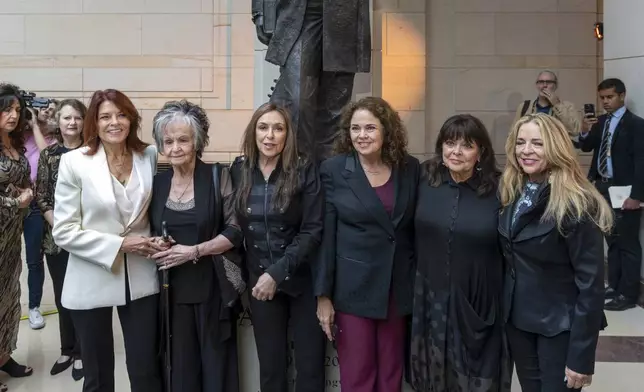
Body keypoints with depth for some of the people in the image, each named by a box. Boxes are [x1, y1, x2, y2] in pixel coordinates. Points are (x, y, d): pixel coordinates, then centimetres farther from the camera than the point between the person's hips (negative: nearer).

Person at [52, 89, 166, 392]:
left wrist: (158, 240, -5)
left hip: (141, 278, 2)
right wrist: (118, 245, -18)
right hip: (91, 282, -2)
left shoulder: (149, 156, 0)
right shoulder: (74, 162, -9)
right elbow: (63, 231, -10)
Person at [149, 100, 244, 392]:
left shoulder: (218, 177, -7)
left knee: (216, 364, 6)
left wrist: (194, 251, -17)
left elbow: (235, 231, -10)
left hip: (212, 286, -3)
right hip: (173, 288, 4)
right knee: (180, 364, 10)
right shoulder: (157, 182, 6)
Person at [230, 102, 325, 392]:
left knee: (310, 366, 6)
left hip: (302, 280, -2)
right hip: (259, 282, 2)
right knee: (270, 368, 11)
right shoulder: (239, 171, 1)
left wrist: (278, 273, -18)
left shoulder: (305, 171, -8)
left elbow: (313, 231, -12)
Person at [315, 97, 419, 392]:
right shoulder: (334, 170, -6)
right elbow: (326, 236, -6)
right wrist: (323, 295, -7)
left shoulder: (409, 168, 1)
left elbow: (417, 230, 6)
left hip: (398, 288, 3)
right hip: (353, 289, -2)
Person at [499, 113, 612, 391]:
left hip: (560, 326, -6)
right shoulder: (513, 194, 0)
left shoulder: (575, 204, -20)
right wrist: (507, 309, 5)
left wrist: (581, 356, -19)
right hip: (517, 319, 6)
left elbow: (591, 282, -19)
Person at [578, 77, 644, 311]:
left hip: (624, 191, -7)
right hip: (603, 187, 7)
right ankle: (614, 286, 26)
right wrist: (585, 131, -11)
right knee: (612, 239, 15)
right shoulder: (600, 122, 10)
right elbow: (586, 148, 9)